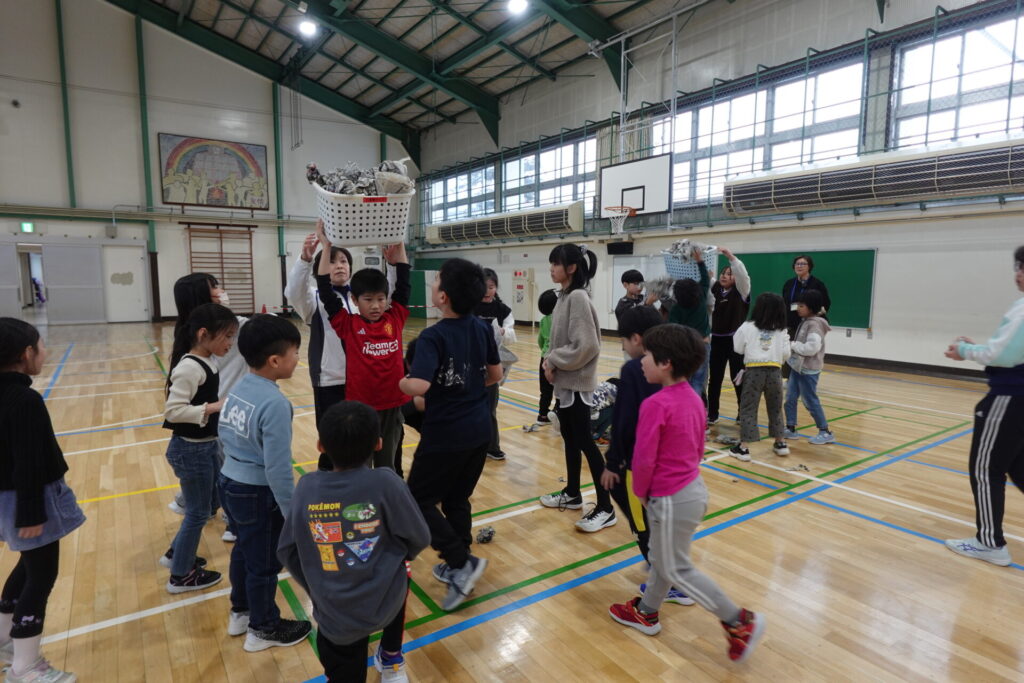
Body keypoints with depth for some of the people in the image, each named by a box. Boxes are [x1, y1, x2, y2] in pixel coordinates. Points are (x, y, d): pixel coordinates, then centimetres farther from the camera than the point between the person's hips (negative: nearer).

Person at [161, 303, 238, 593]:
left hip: (207, 445, 9)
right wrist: (216, 407, -29)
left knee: (214, 500, 22)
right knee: (198, 512, 6)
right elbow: (173, 410, -27)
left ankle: (176, 554, 41)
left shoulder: (205, 363, 5)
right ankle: (181, 576, 25)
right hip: (191, 450, -9)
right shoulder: (189, 367, -23)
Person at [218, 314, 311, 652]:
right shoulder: (275, 403, -28)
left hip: (230, 483, 8)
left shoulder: (237, 388, -1)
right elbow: (278, 469, -27)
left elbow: (224, 434, 12)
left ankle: (240, 613, 47)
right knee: (264, 563, 13)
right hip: (258, 494, -8)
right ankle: (264, 629, 33)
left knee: (244, 551, 27)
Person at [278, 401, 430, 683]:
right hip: (384, 605, -1)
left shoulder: (307, 486, -9)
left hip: (333, 617, 1)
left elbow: (286, 552, 2)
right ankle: (391, 659, 40)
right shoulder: (384, 482, -18)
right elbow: (419, 539, -7)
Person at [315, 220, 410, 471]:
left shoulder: (395, 319, 0)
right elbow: (326, 291, -12)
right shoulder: (348, 325, -7)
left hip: (392, 405, 2)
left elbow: (403, 284, 3)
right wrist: (326, 246, -13)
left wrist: (399, 245, -1)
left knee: (387, 465, 18)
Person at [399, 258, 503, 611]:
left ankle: (462, 561, 5)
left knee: (419, 500, 11)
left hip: (444, 434, -7)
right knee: (457, 499, 20)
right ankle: (458, 567, 29)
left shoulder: (433, 336, -19)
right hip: (479, 429, 7)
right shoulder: (483, 328, 0)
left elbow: (419, 386, -32)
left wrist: (400, 382, -11)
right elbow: (495, 375, 10)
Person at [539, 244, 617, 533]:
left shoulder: (578, 297, -18)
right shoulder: (564, 296, 9)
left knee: (584, 441, -4)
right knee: (569, 437, 17)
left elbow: (585, 345, -24)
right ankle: (572, 494, 32)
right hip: (565, 381, 9)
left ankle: (605, 508, 6)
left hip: (577, 382, -9)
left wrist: (554, 361, -13)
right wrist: (551, 360, -2)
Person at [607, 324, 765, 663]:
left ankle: (739, 621, 18)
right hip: (693, 488, 9)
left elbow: (644, 459, -21)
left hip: (671, 499, -9)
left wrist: (640, 492, -4)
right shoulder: (693, 398, 2)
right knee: (660, 556, 23)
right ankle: (646, 613, 40)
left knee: (676, 569, 10)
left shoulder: (655, 405, -25)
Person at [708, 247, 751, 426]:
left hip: (736, 340, -4)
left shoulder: (741, 292, -3)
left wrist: (730, 255, -28)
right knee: (714, 379, 7)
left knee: (739, 379, 2)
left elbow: (743, 274, -19)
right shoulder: (714, 290, 8)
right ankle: (712, 414, 16)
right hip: (717, 340, 4)